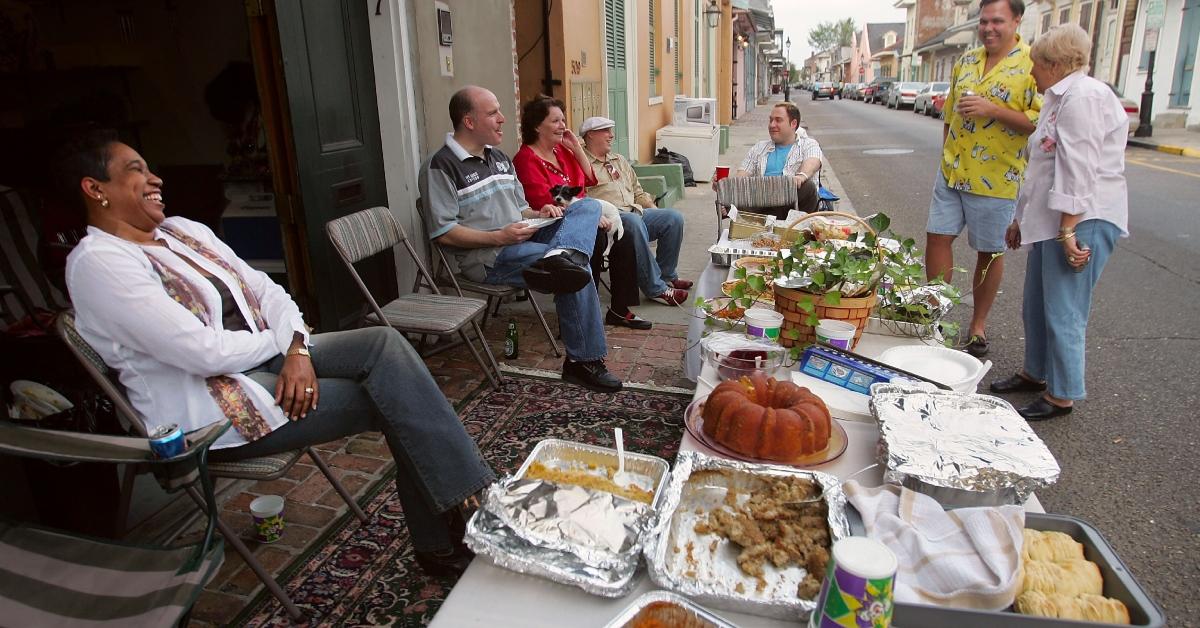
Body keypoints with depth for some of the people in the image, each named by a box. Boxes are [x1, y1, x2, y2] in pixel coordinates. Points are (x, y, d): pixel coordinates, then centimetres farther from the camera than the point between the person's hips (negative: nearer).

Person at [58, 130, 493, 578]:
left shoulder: (184, 230, 13)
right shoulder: (99, 262, -12)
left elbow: (265, 290, 7)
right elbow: (203, 352, -21)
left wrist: (297, 348, -12)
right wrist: (279, 340, -5)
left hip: (264, 358, 7)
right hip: (203, 407, -7)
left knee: (385, 344, -17)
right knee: (389, 395, -19)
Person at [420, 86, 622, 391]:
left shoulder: (499, 157, 21)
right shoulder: (441, 166, -8)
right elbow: (443, 233, -14)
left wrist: (539, 214, 2)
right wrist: (500, 237, -20)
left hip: (523, 238, 9)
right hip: (486, 256, -9)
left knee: (588, 206, -11)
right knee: (578, 269, -26)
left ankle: (558, 258, -43)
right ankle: (584, 361, -23)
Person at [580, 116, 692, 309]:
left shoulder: (619, 160, 27)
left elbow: (637, 191, 29)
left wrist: (654, 211, 14)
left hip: (635, 212, 8)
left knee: (674, 217, -10)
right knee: (634, 223, -38)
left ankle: (666, 275, 2)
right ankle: (656, 288, -31)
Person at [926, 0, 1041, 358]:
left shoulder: (1033, 64, -9)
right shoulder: (966, 62, 10)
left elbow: (1040, 123, -14)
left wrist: (993, 109, -23)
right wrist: (946, 158, 13)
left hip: (995, 179, -5)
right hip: (951, 173, 5)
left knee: (989, 252, 6)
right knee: (937, 237, 6)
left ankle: (978, 325, 21)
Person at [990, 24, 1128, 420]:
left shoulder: (1083, 97, -14)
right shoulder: (1060, 98, 19)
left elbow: (1079, 169, -21)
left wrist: (1068, 229, -24)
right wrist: (1021, 218, 26)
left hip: (1082, 222, -11)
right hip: (1051, 220, 11)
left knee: (1063, 313, -4)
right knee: (1035, 307, 18)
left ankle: (1062, 396, 8)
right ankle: (1036, 373, 33)